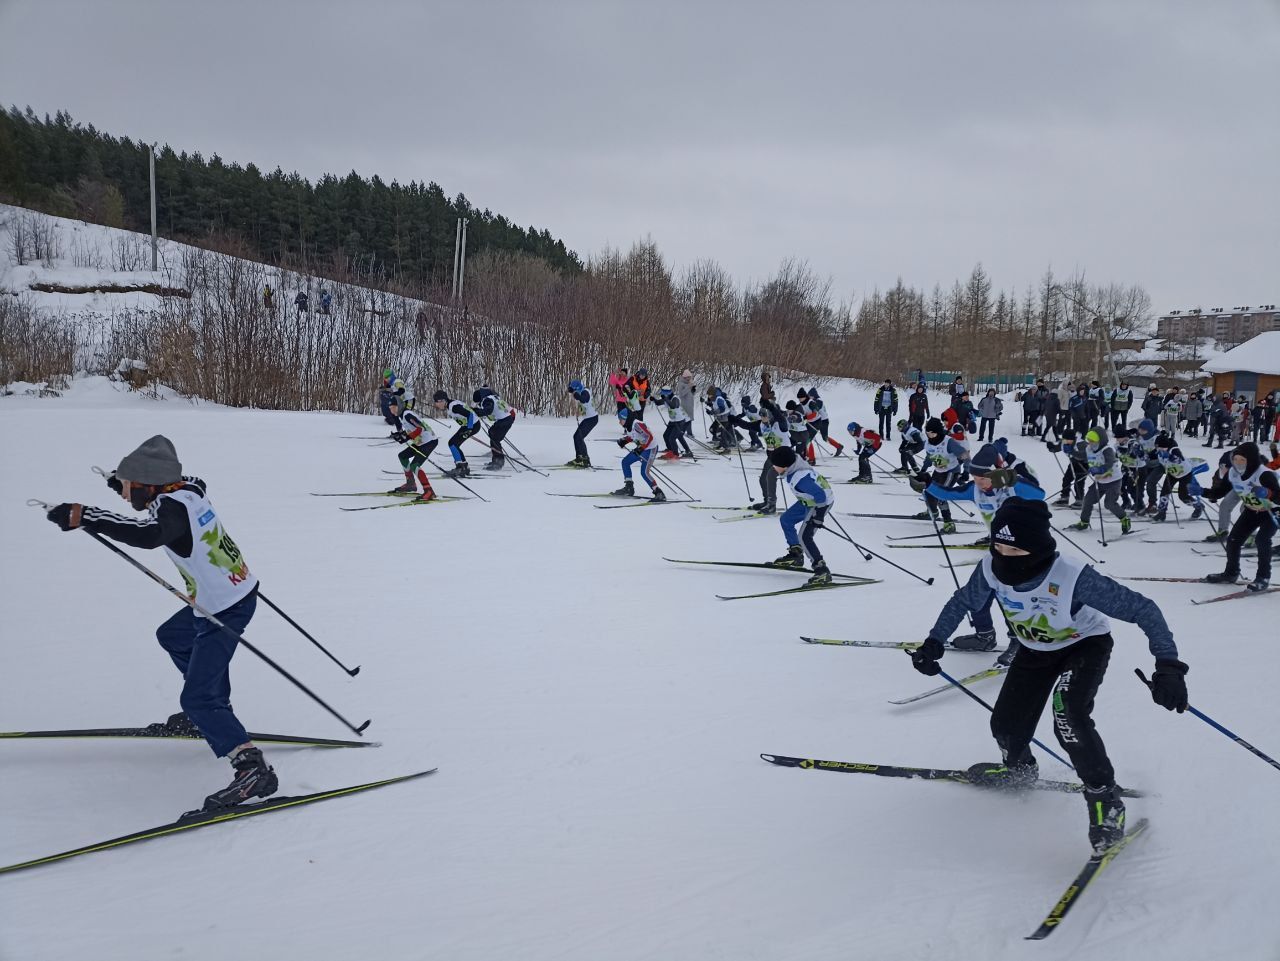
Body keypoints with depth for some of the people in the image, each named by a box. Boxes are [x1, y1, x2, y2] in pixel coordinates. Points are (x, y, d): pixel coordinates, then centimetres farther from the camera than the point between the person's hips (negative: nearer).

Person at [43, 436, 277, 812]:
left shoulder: (171, 508, -25)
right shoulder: (190, 490, -1)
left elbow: (148, 533, -47)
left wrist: (85, 516, -48)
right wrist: (130, 483, 31)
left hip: (223, 611, -10)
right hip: (238, 593, 10)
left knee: (196, 699, -11)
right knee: (172, 637, 33)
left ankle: (252, 768, -19)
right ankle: (214, 710, 43)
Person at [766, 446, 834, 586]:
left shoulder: (800, 479, -37)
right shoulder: (793, 465, -11)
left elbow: (820, 496, -35)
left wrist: (817, 516, -26)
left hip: (821, 502, -10)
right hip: (808, 500, 10)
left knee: (804, 536, -18)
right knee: (785, 520, 19)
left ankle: (822, 571, -14)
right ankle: (795, 556, 32)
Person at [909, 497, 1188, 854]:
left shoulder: (1074, 578, -41)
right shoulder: (992, 569, -27)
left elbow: (1141, 609, -35)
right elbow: (963, 602, -4)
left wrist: (1168, 665, -44)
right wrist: (934, 643, -10)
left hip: (1085, 645, -5)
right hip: (1035, 650, 5)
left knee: (1068, 718, -31)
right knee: (1005, 726, 4)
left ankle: (1104, 797, -9)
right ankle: (1019, 767, 41)